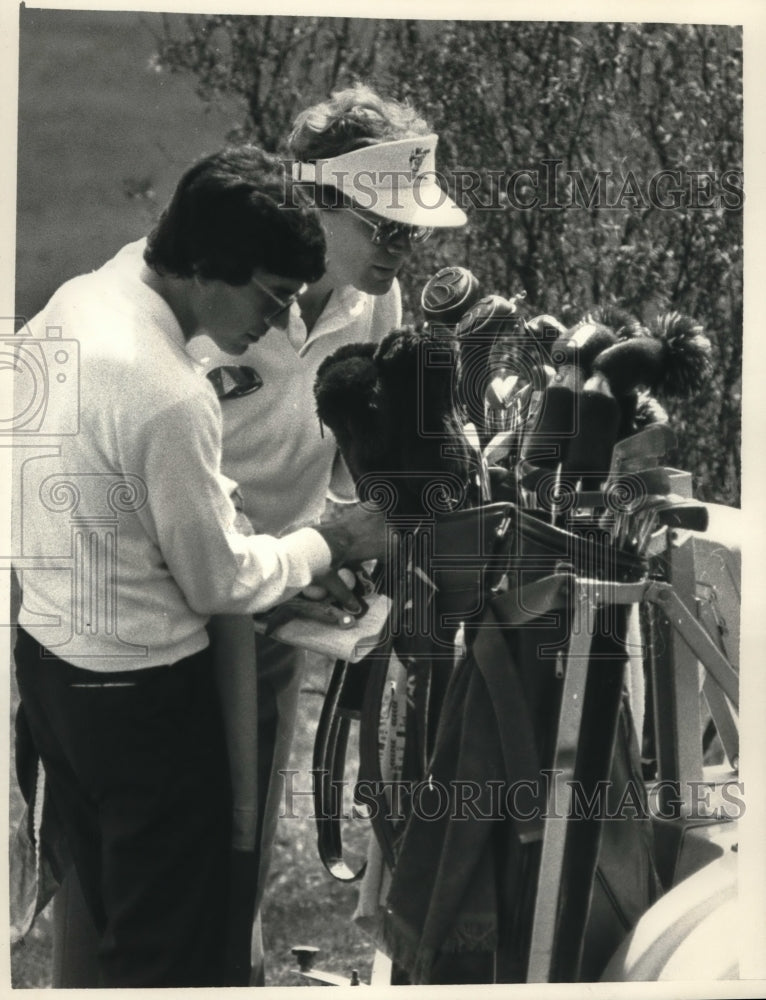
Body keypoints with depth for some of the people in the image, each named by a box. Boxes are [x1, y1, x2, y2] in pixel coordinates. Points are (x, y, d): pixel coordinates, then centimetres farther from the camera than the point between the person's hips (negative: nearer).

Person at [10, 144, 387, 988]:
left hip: (47, 656, 9)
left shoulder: (72, 301, -4)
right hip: (140, 693, -9)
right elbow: (220, 579, -17)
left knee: (106, 911, 24)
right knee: (171, 945, 8)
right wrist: (330, 544, -3)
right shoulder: (168, 396, -30)